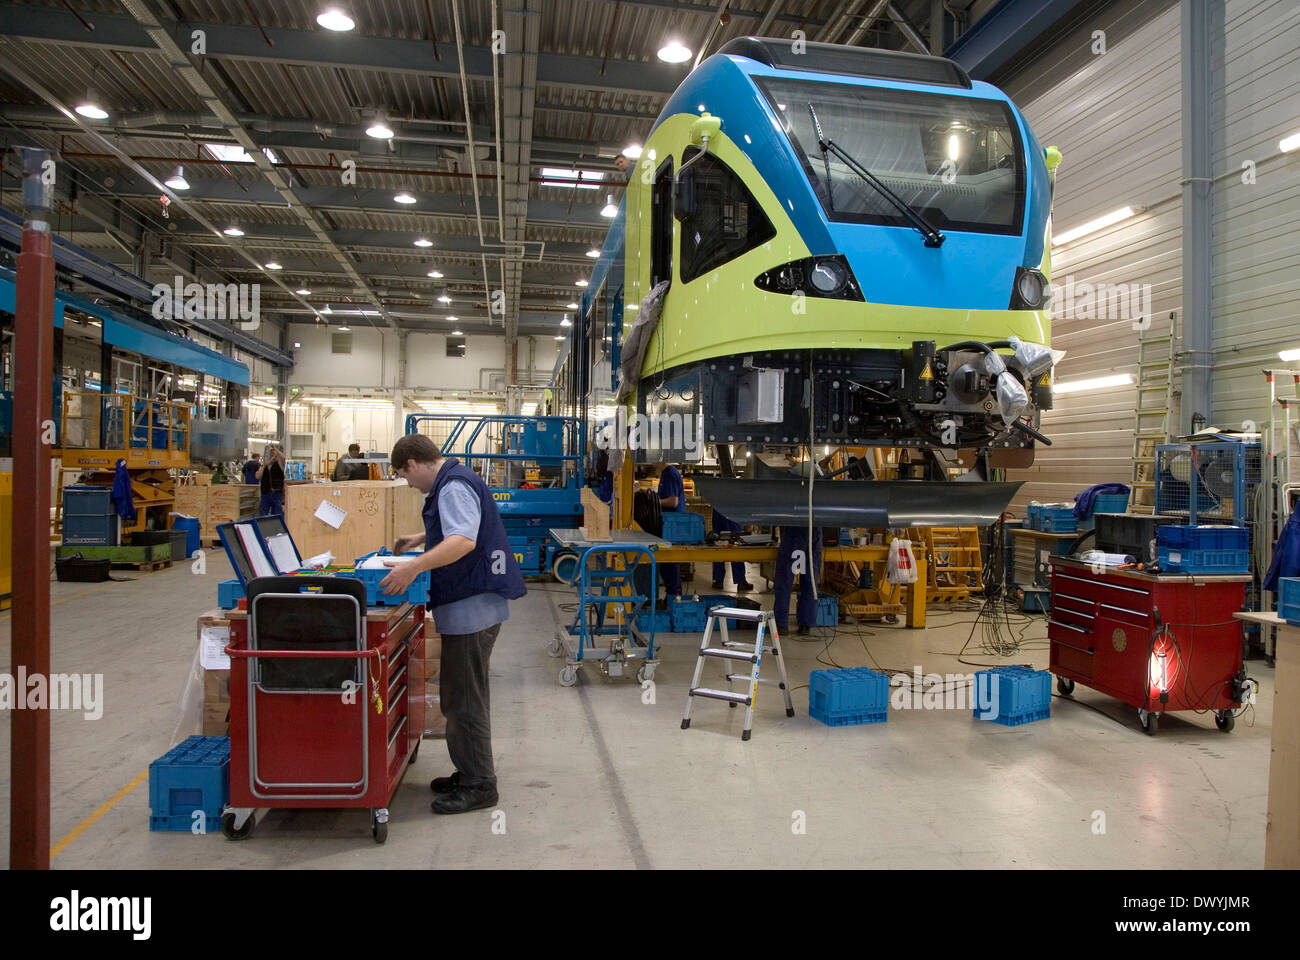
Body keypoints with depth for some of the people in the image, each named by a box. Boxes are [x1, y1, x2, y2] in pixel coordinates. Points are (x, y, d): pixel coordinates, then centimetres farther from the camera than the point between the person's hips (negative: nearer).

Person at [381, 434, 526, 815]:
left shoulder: (453, 487, -17)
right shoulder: (454, 481, 17)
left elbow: (465, 541, -32)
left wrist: (415, 566, -38)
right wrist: (422, 538, 37)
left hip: (472, 607, -11)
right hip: (471, 604, 11)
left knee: (463, 698, -3)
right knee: (462, 694, 19)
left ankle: (479, 785, 8)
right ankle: (469, 772, 31)